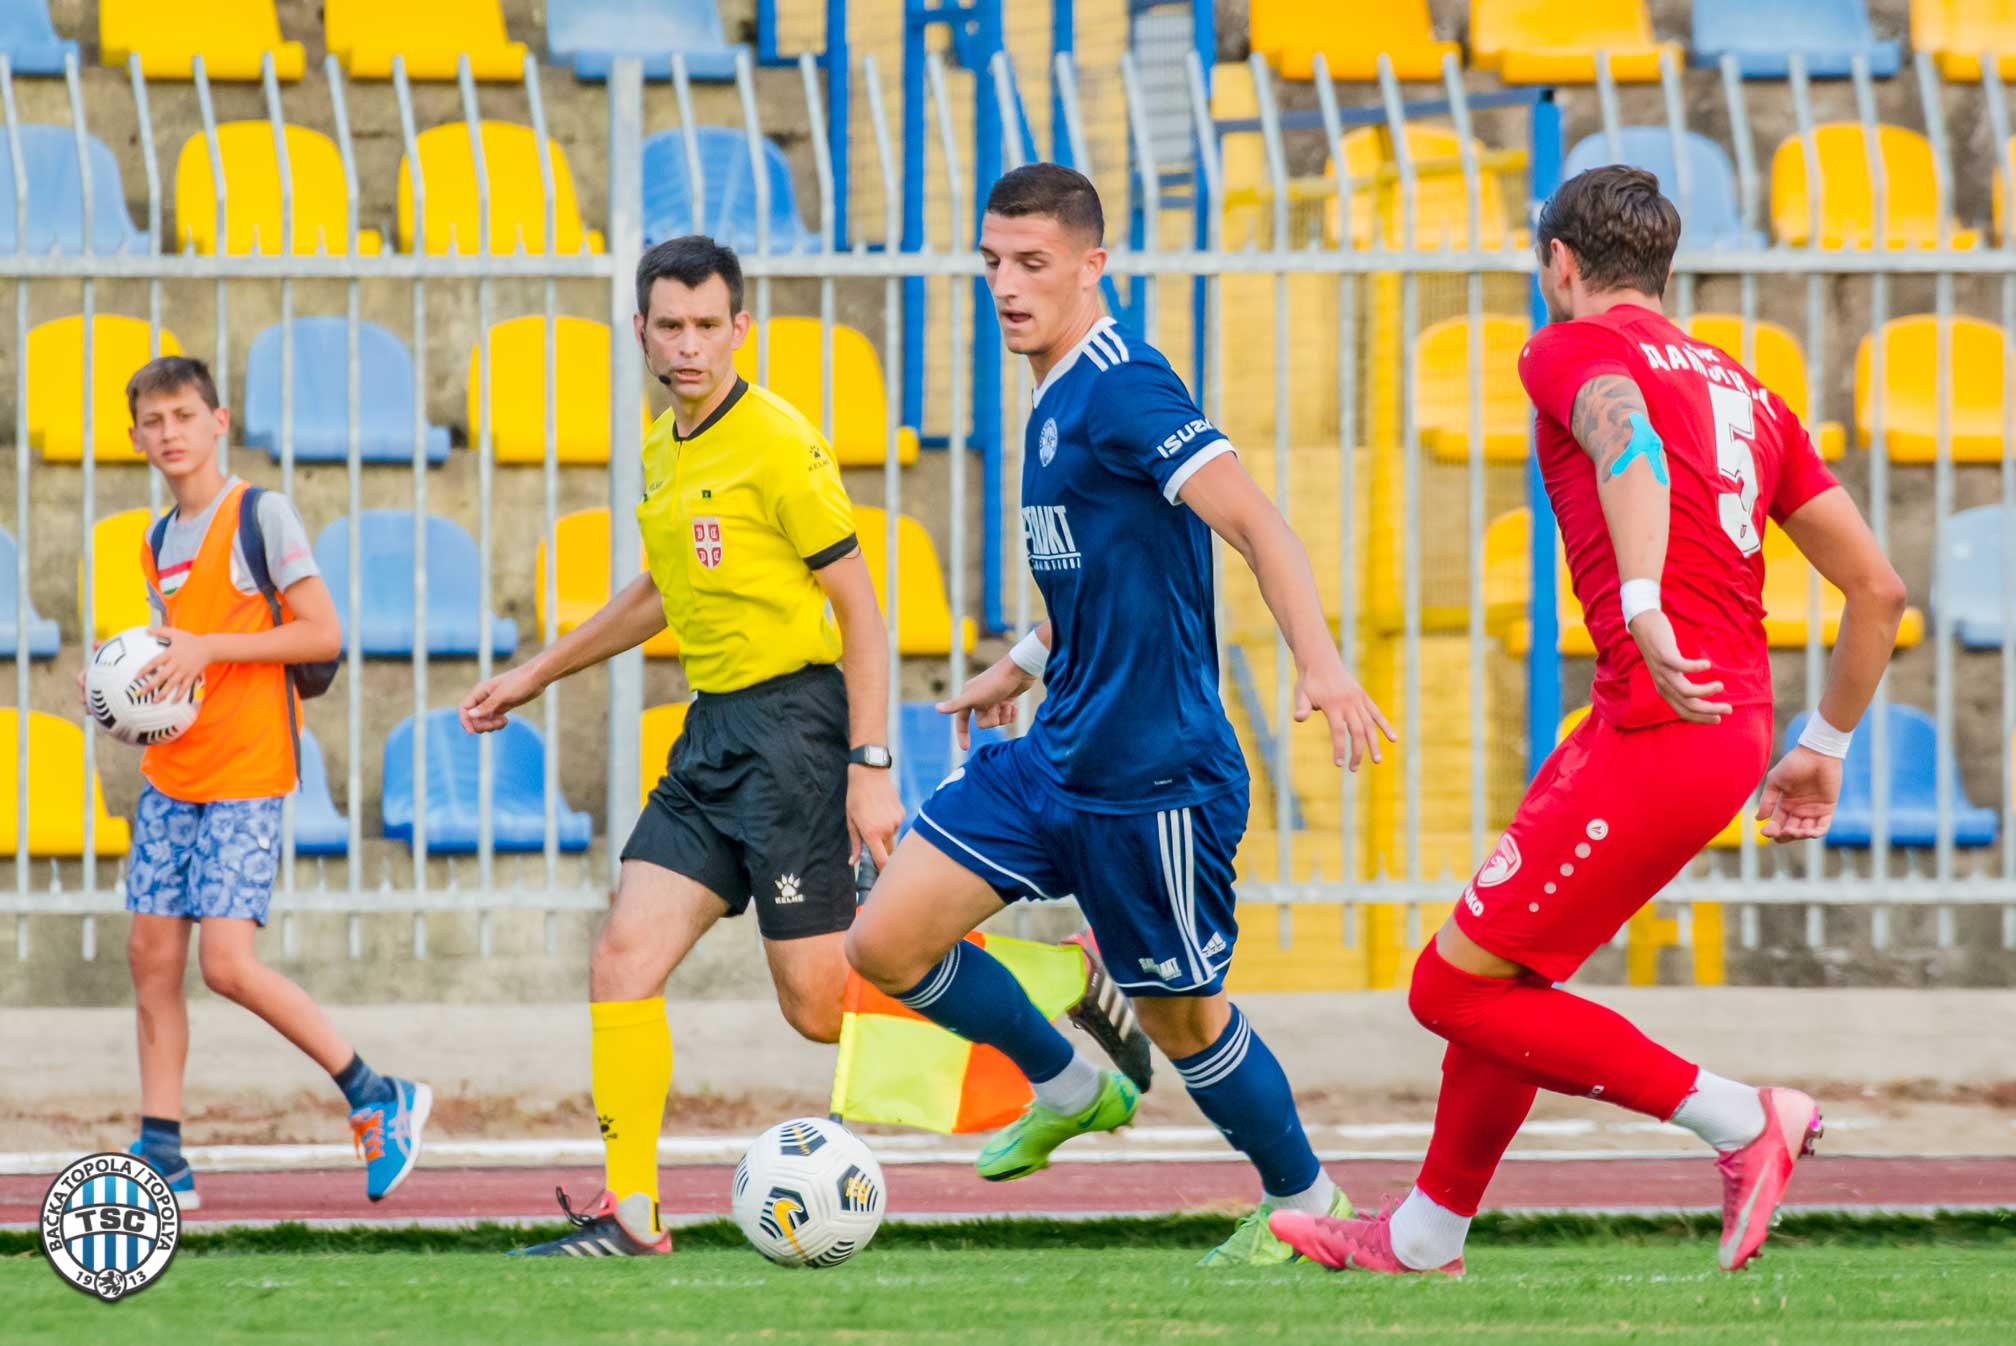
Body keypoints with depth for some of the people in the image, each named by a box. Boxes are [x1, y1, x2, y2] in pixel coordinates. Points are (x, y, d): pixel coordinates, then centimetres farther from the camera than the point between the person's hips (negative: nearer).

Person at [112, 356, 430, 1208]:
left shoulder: (260, 514, -7)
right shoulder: (158, 543, 16)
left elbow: (322, 633, -12)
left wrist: (207, 649, -18)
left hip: (245, 777, -8)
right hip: (172, 775, 8)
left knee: (228, 961, -15)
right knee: (151, 951, 1)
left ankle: (375, 1099, -2)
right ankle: (161, 1158, 6)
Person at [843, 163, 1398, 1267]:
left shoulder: (1121, 388, -18)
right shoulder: (1058, 398, 12)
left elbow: (1250, 520, -28)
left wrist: (1318, 661, -41)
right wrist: (1020, 668, 33)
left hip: (1151, 779, -9)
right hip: (1053, 757, 9)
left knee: (1178, 1012, 6)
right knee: (887, 941, 1)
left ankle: (1303, 1204, 28)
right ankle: (1067, 1091, 22)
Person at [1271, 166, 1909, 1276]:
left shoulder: (1576, 346, 1)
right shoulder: (1746, 392, 23)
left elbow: (1628, 442, -24)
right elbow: (1877, 590, 20)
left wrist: (1644, 605, -40)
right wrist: (1821, 748, 29)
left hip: (1660, 720, -9)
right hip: (1738, 723, 9)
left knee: (1457, 991, -3)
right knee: (1499, 968, 21)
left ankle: (1741, 1119, -7)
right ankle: (1426, 1234, 29)